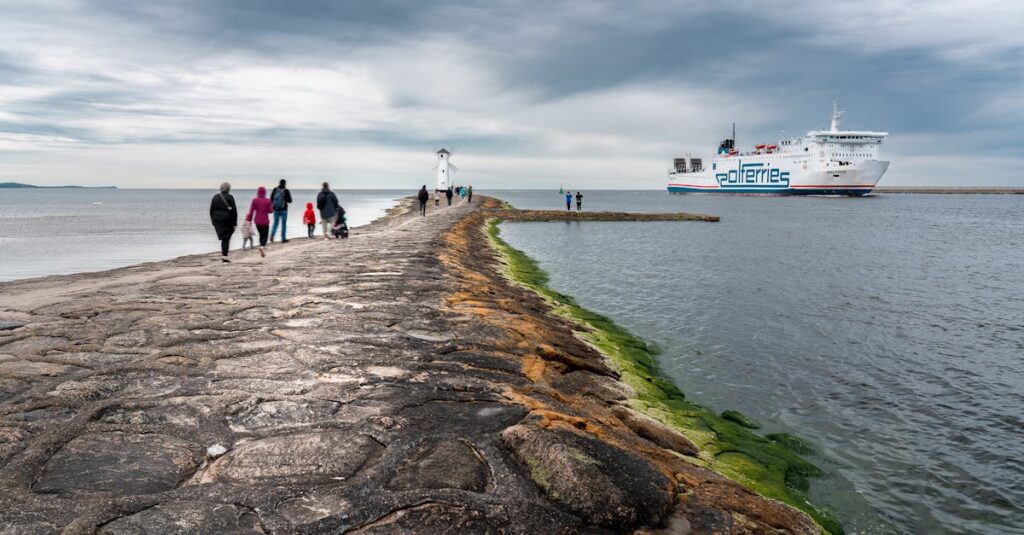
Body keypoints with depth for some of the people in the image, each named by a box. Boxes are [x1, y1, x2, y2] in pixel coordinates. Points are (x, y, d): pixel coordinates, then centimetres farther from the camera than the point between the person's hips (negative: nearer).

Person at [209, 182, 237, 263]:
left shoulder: (215, 197, 7)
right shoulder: (230, 197, -7)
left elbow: (211, 210, 9)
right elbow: (234, 211, -9)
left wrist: (213, 221, 15)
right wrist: (235, 223, -4)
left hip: (217, 220, 4)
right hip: (227, 220, -4)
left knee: (224, 238, 16)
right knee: (226, 239, 0)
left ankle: (223, 254, 14)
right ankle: (224, 256, -4)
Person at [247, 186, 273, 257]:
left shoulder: (254, 200, -4)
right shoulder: (268, 201, -8)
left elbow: (251, 211, -6)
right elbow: (270, 211, -7)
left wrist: (249, 219, 2)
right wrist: (271, 206, 12)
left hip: (257, 221, 3)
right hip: (265, 221, -3)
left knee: (261, 235, 18)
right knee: (265, 236, 2)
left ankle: (262, 251, 20)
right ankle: (262, 247, -28)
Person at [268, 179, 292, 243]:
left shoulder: (275, 190, 0)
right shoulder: (286, 191, -10)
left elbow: (271, 199, 3)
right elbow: (290, 201, -8)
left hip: (276, 209, 3)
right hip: (283, 209, -3)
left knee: (275, 223, 14)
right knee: (284, 224, 7)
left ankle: (272, 235, -7)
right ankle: (283, 239, 9)